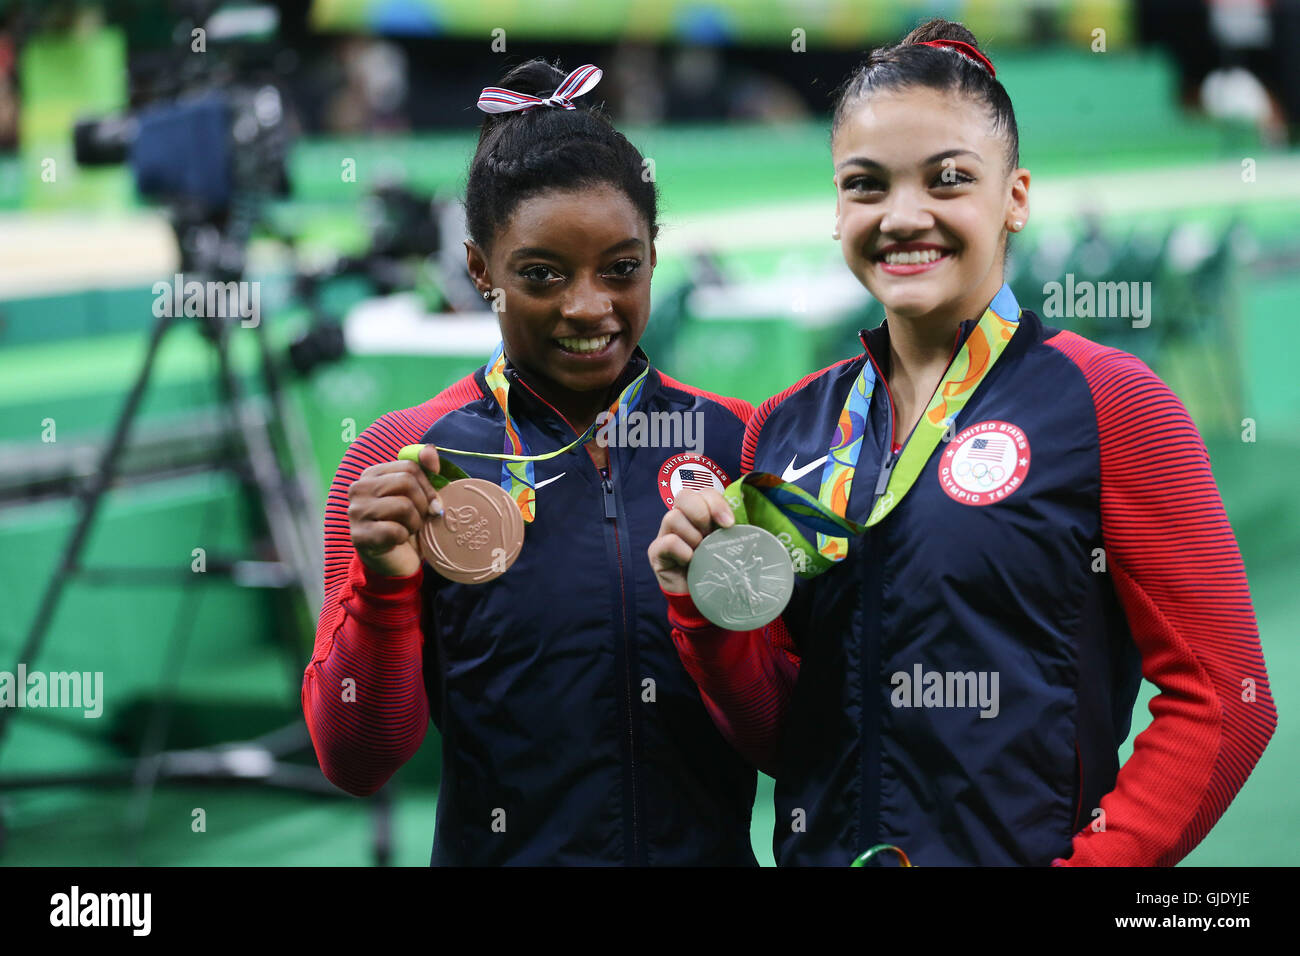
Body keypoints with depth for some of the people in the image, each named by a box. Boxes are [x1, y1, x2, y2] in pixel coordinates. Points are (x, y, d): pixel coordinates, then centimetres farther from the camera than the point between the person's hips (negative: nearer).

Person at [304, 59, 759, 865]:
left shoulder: (734, 439, -4)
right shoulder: (404, 459, -8)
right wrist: (383, 586, -23)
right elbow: (358, 764, -8)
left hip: (710, 847, 2)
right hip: (502, 849, -1)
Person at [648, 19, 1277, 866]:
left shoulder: (1109, 404, -10)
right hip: (821, 855, 5)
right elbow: (781, 737, 8)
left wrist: (1086, 862, -18)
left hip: (1027, 846, -5)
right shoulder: (786, 430, 4)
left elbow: (1224, 703, -11)